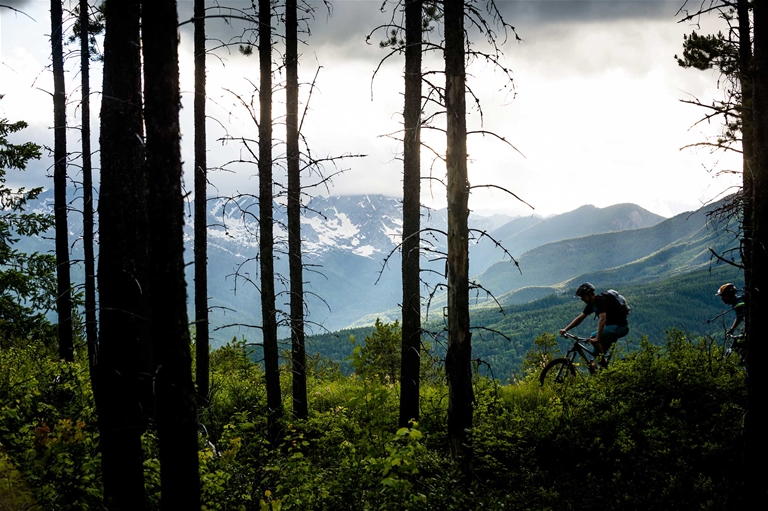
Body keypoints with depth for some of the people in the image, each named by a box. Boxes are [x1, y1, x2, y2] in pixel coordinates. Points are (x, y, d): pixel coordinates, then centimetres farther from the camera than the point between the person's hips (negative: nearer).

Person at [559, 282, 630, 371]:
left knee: (593, 338, -20)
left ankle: (604, 363, -14)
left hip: (620, 326, -10)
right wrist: (565, 329, 6)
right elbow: (580, 318, 14)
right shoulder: (592, 304, 10)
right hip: (613, 326, 10)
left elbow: (602, 319, -32)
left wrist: (597, 338, -39)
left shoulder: (600, 300, -20)